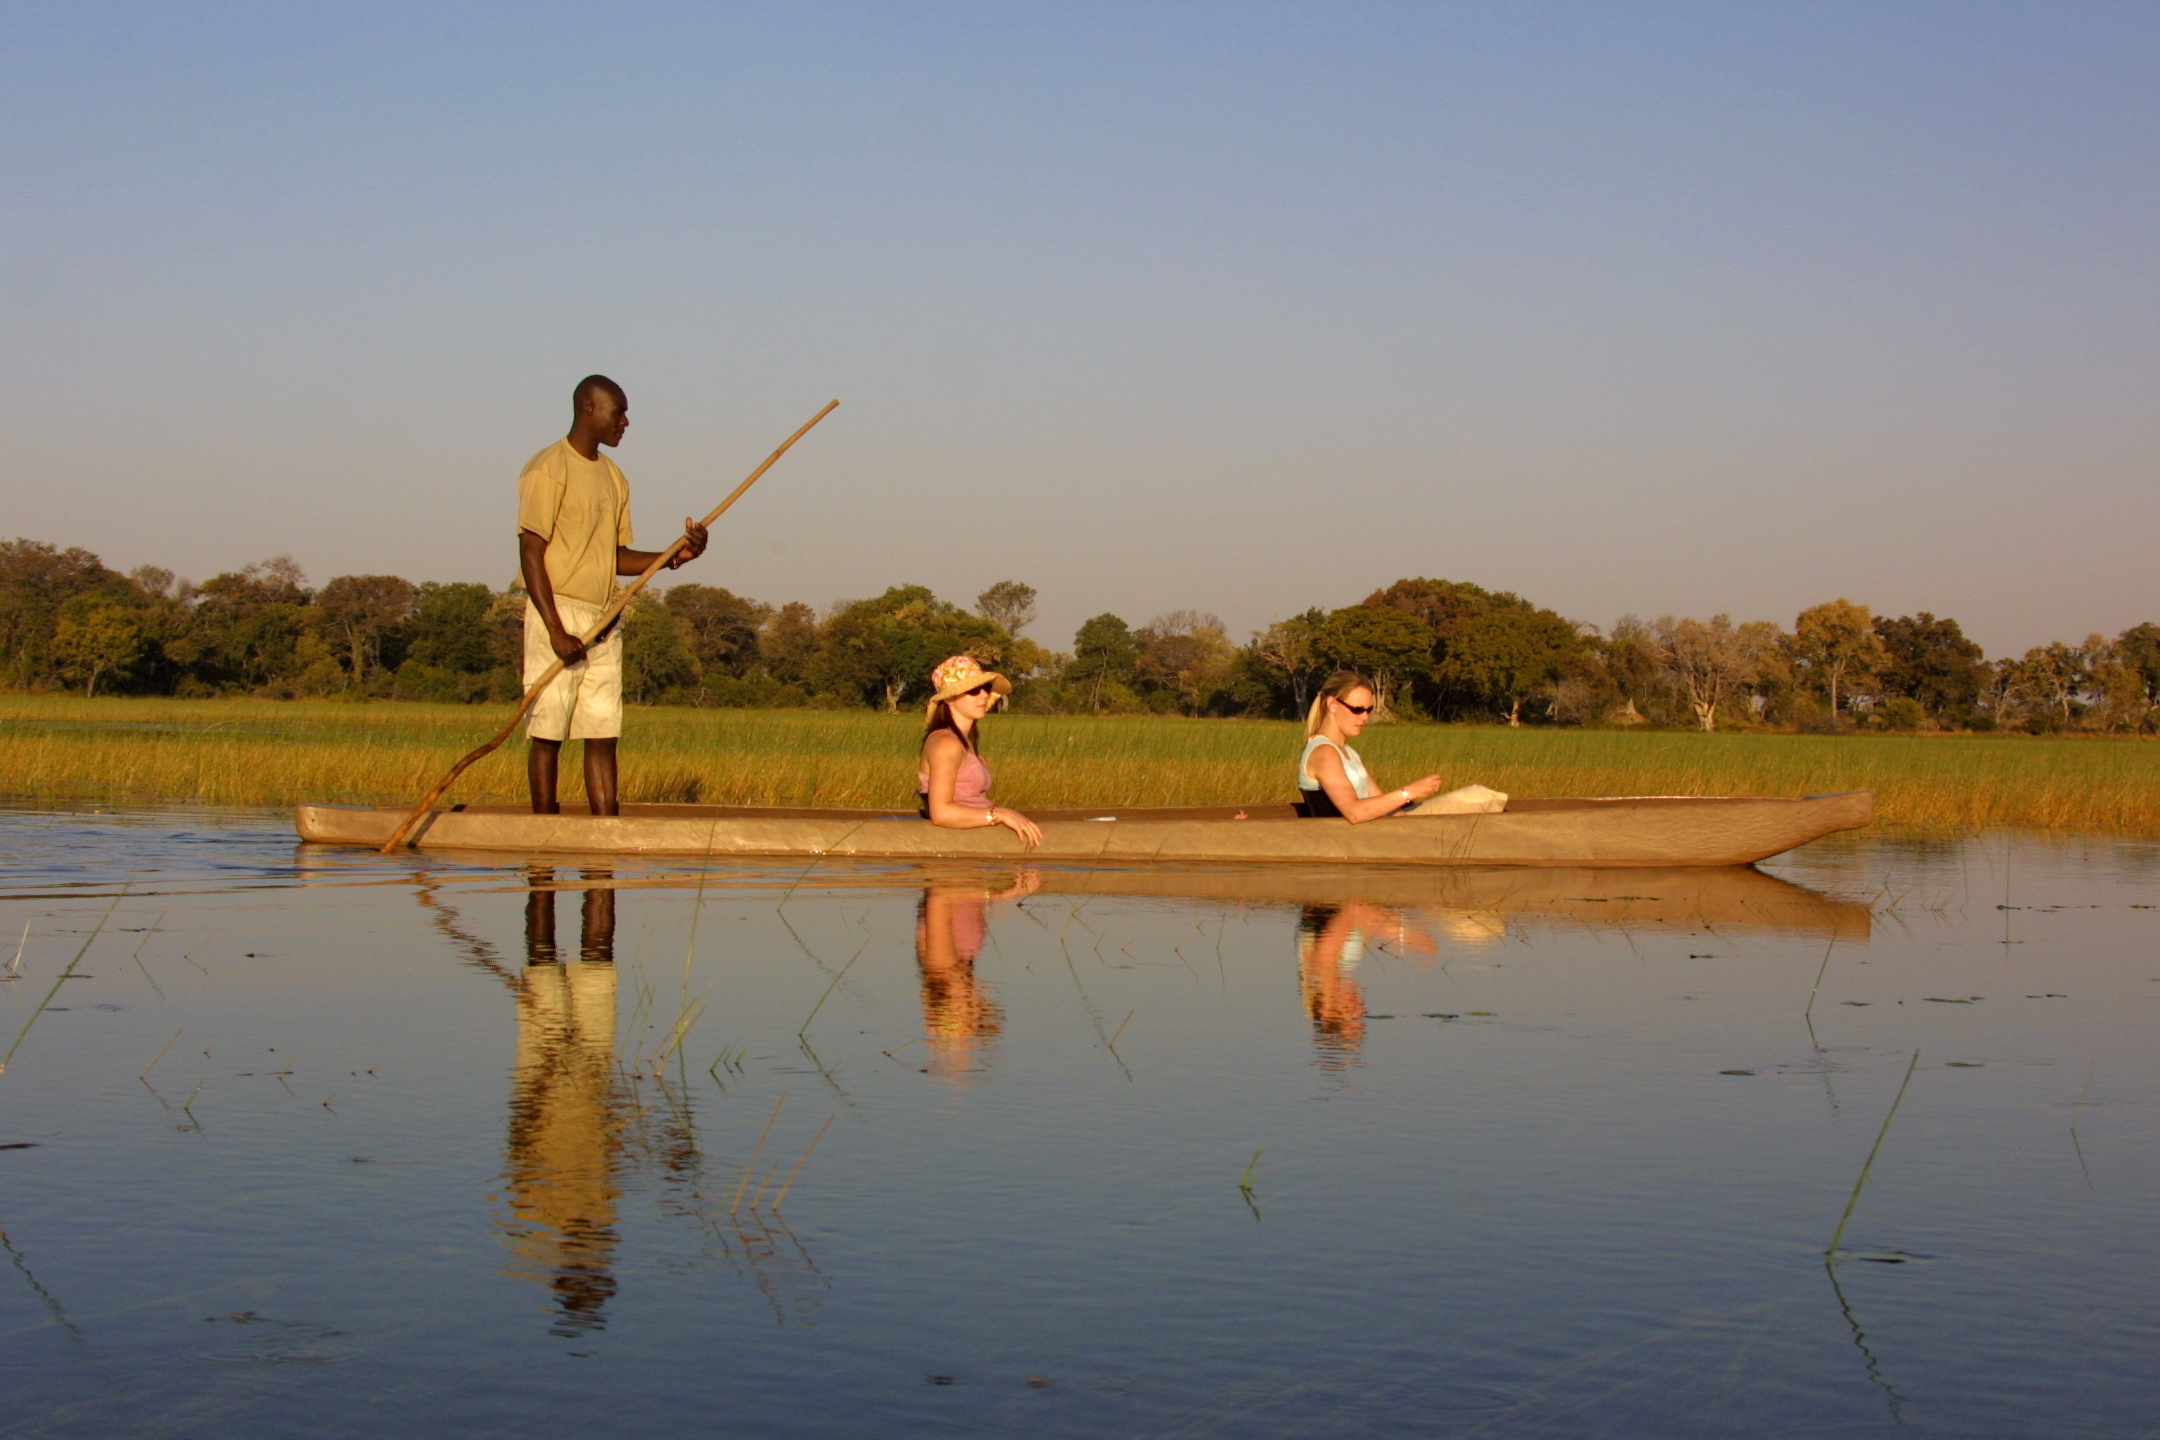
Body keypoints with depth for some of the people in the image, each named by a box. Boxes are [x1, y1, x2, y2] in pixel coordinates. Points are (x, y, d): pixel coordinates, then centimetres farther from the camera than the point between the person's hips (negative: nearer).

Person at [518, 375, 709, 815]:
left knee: (603, 736, 4)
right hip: (559, 613, -8)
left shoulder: (614, 477, 17)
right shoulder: (549, 469, -7)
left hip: (604, 623, 8)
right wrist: (556, 630, -19)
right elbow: (531, 553, -12)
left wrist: (674, 556, 1)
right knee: (548, 733, -4)